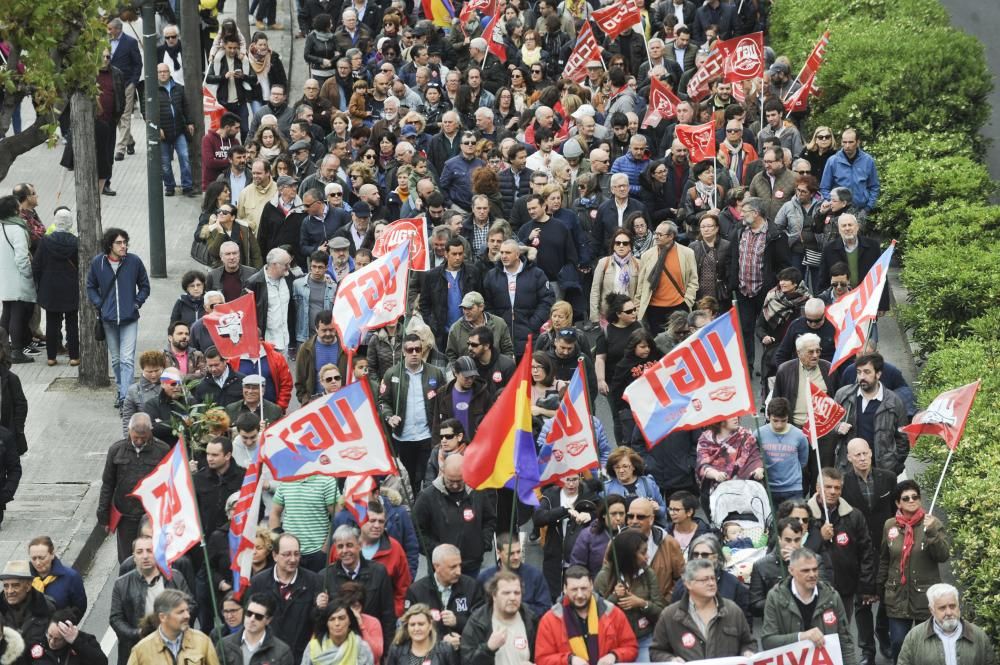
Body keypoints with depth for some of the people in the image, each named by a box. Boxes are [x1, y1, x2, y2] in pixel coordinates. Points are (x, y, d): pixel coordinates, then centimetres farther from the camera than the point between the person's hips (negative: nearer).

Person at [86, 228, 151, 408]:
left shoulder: (134, 261, -6)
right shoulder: (97, 263, -2)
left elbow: (144, 285, 8)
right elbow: (91, 287, 12)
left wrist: (137, 303, -4)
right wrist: (99, 305, -1)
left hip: (129, 319, -3)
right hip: (108, 319, 3)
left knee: (127, 359, -11)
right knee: (116, 359, 14)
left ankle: (125, 397, -14)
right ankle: (122, 390, 29)